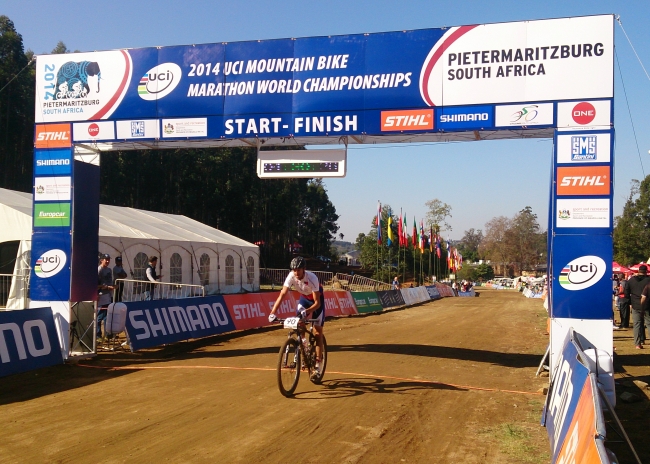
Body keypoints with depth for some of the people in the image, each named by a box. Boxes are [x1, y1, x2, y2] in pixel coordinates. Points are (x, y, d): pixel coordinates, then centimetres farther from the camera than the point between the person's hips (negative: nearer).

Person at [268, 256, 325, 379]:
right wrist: (272, 312, -42)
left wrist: (307, 311, -51)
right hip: (304, 298, 4)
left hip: (317, 300, -4)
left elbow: (317, 302, -34)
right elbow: (282, 295, -31)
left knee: (317, 333, -7)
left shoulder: (312, 278, -37)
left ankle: (317, 366, -4)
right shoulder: (291, 276, -28)